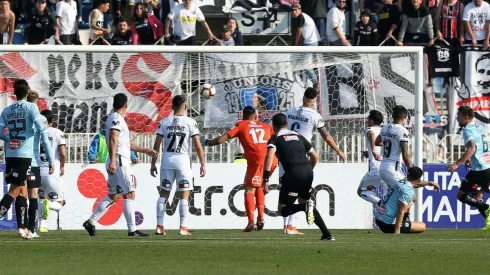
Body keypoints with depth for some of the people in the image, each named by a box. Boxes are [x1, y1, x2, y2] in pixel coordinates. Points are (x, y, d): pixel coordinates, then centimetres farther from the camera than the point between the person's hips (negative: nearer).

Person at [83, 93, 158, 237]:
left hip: (115, 162, 10)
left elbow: (127, 143, 29)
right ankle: (132, 229, -12)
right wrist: (113, 161, -30)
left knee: (113, 196, 13)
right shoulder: (117, 119, -9)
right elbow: (113, 140, -22)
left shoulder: (113, 118, 21)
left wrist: (145, 150, 33)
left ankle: (91, 221, 12)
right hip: (119, 161, -10)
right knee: (129, 194, -9)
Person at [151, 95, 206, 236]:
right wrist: (203, 164, 0)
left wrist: (153, 164, 10)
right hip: (183, 160, -2)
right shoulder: (190, 122, -3)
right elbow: (198, 146, -6)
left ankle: (159, 226, 5)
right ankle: (183, 227, -2)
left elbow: (157, 145, 3)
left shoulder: (164, 122, 4)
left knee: (164, 194, 9)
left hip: (167, 160, 2)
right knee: (184, 195, 3)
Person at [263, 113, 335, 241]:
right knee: (303, 201, 27)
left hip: (293, 173, -5)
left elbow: (269, 156, -9)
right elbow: (315, 157, 28)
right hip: (308, 171, 5)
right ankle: (327, 234, 17)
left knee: (283, 210, 4)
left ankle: (306, 206, -27)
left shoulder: (275, 138, 11)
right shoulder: (298, 136, 25)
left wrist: (266, 179, -12)